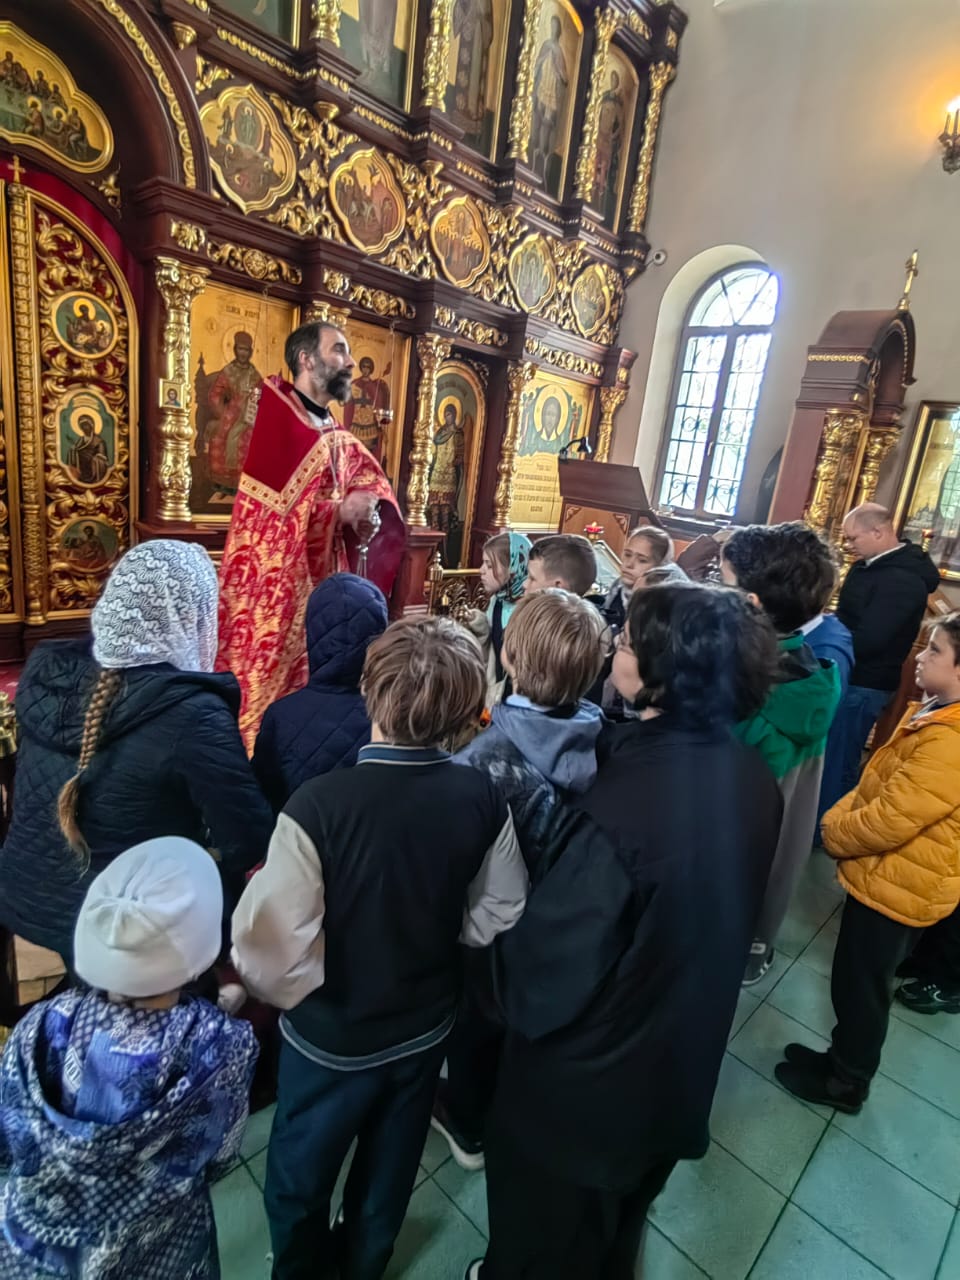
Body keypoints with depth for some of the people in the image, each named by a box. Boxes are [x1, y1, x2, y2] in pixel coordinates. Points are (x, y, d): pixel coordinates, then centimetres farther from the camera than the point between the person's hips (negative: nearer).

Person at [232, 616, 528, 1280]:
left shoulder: (319, 805, -34)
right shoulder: (483, 798, -21)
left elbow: (271, 945, -28)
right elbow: (498, 914, -8)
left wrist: (296, 993, -6)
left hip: (332, 1037, -3)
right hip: (425, 1024, 4)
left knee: (302, 1172, 29)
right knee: (390, 1165, 31)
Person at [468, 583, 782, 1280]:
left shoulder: (621, 811, -38)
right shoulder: (754, 780, -13)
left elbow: (544, 981, -27)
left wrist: (500, 939, -10)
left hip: (583, 1087, -6)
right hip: (682, 1063, 6)